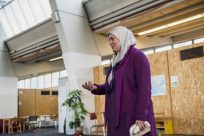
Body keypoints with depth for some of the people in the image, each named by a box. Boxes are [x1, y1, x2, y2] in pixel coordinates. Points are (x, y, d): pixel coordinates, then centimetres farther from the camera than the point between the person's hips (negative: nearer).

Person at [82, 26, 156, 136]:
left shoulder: (137, 56, -6)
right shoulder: (115, 61, 17)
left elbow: (144, 88, -14)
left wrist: (141, 117, -21)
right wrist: (95, 88, 0)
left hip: (134, 116, -7)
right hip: (117, 116, 7)